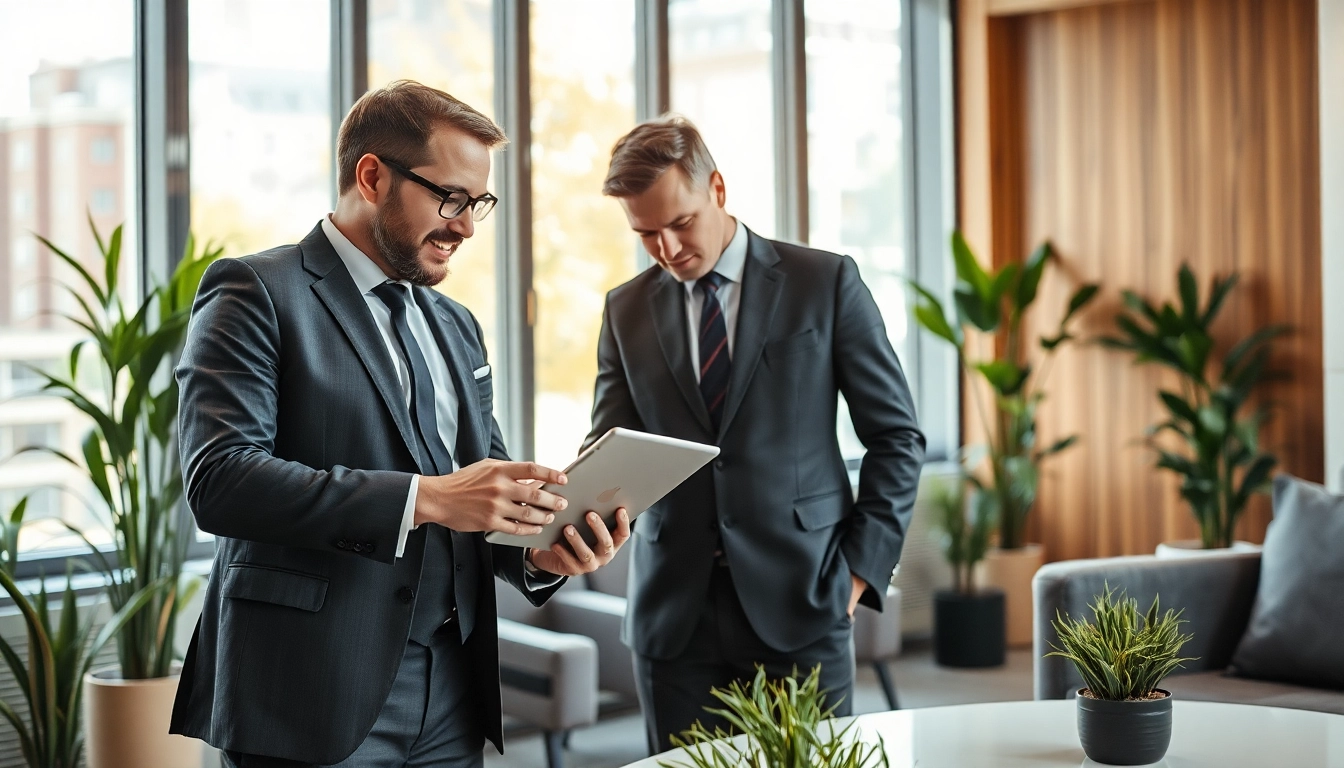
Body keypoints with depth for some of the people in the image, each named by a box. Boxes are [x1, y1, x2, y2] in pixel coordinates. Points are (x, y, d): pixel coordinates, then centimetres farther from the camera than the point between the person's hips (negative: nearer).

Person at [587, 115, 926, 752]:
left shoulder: (826, 282, 1)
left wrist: (862, 568, -3)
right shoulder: (626, 310, 9)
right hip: (675, 614, 3)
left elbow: (896, 436, 4)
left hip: (799, 604, -2)